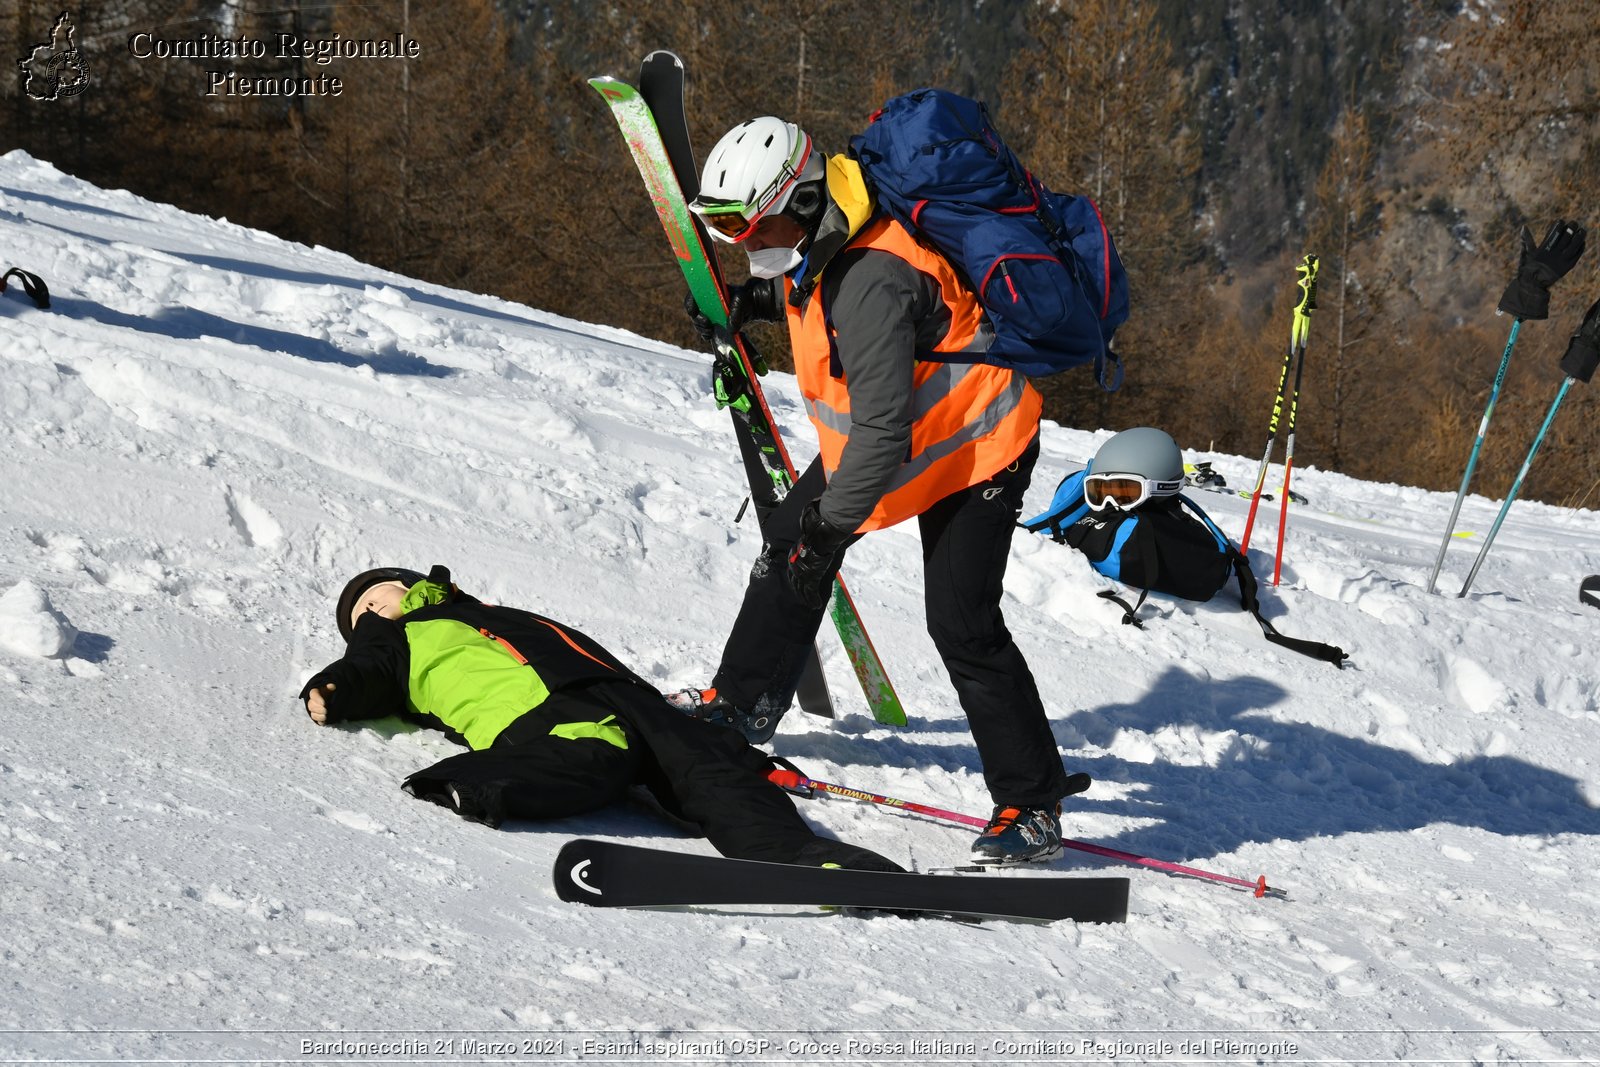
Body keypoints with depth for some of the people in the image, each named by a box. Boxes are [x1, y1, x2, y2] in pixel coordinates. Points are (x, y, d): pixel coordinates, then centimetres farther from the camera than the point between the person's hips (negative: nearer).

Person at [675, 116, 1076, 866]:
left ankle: (1031, 808, -5)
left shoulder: (871, 285, -35)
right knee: (788, 542, 16)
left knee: (961, 625, -14)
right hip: (877, 430, 10)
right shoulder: (815, 239, -7)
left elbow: (883, 428, -36)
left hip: (976, 445, -10)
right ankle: (742, 705, 35)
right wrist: (756, 300, 3)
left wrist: (831, 525, -31)